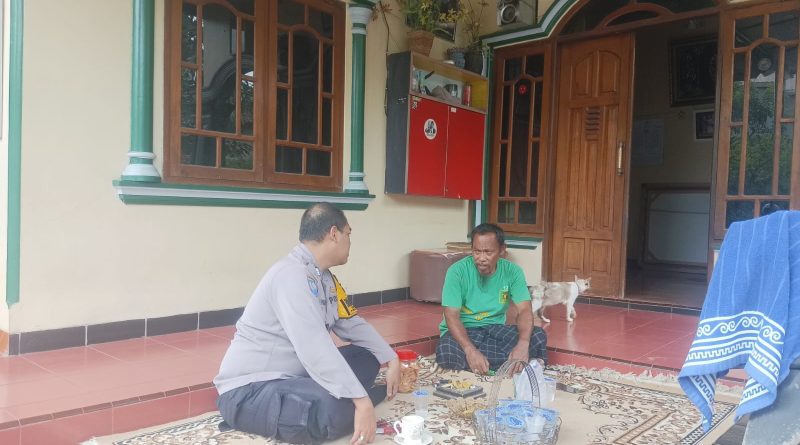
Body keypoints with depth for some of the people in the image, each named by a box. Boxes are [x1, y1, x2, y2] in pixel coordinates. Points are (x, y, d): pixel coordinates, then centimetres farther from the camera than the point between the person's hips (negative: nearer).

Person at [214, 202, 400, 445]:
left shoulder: (324, 278, 7)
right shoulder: (292, 275, -23)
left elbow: (352, 324, 15)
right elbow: (315, 348, -32)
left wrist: (391, 359, 6)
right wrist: (361, 401, -33)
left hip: (293, 376, 10)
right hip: (249, 390, -10)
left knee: (367, 358, 5)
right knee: (336, 409, -33)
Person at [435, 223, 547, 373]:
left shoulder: (512, 271, -8)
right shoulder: (457, 271, -17)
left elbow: (524, 310, -15)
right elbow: (452, 316, -21)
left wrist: (523, 343, -36)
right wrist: (470, 350, -39)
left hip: (495, 329, 2)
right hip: (463, 330, -1)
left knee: (538, 336, -23)